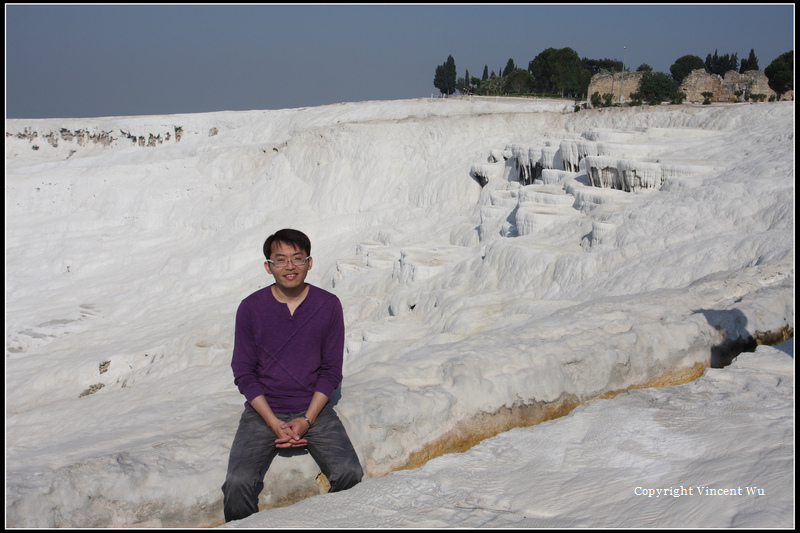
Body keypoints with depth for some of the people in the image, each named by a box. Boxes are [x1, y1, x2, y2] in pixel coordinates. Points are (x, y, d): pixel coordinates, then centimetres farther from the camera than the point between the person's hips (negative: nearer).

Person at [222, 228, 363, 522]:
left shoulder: (328, 305, -2)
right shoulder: (250, 308, -4)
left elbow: (332, 370, 1)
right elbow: (244, 373, -1)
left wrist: (306, 420, -11)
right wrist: (274, 423, -12)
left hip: (314, 409, 1)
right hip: (263, 410, 0)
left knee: (349, 473, -22)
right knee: (238, 482, -25)